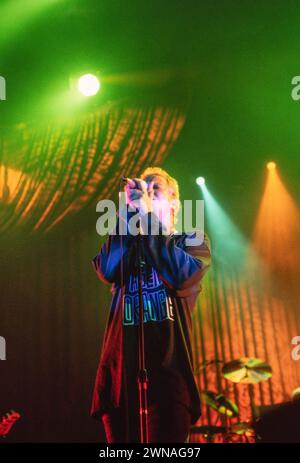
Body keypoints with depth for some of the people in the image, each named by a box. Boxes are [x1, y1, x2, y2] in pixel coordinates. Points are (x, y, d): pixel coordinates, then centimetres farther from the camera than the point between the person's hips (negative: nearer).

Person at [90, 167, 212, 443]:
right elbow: (107, 270, -5)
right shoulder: (126, 246, 19)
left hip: (168, 369, -3)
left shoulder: (193, 242, 12)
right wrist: (130, 210, -4)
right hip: (120, 369, 3)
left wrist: (147, 215, -8)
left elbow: (180, 274, -11)